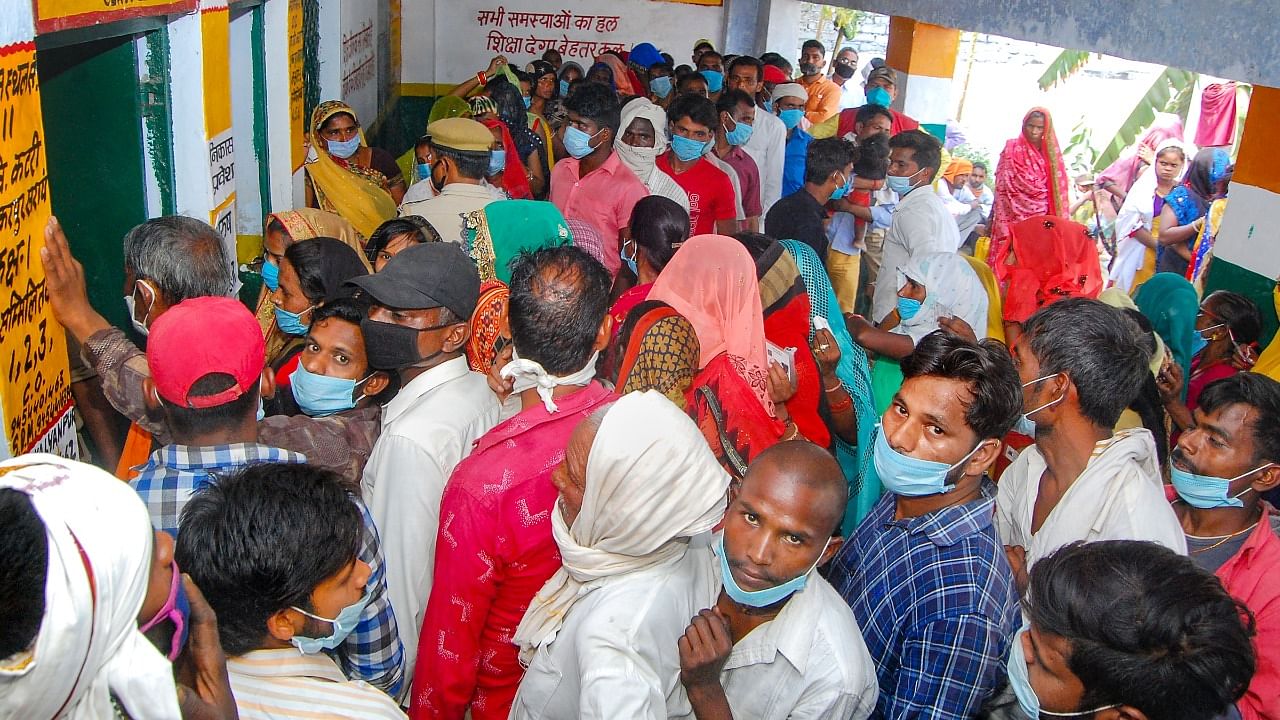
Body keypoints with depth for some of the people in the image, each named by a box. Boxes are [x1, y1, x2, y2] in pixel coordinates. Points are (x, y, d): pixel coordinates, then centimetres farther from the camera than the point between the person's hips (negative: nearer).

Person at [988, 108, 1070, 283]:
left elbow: (1057, 190, 11)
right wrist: (1002, 222, -9)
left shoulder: (1051, 152, 11)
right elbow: (1003, 186, 0)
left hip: (1042, 220, 3)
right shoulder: (1012, 149, 3)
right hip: (1015, 216, -3)